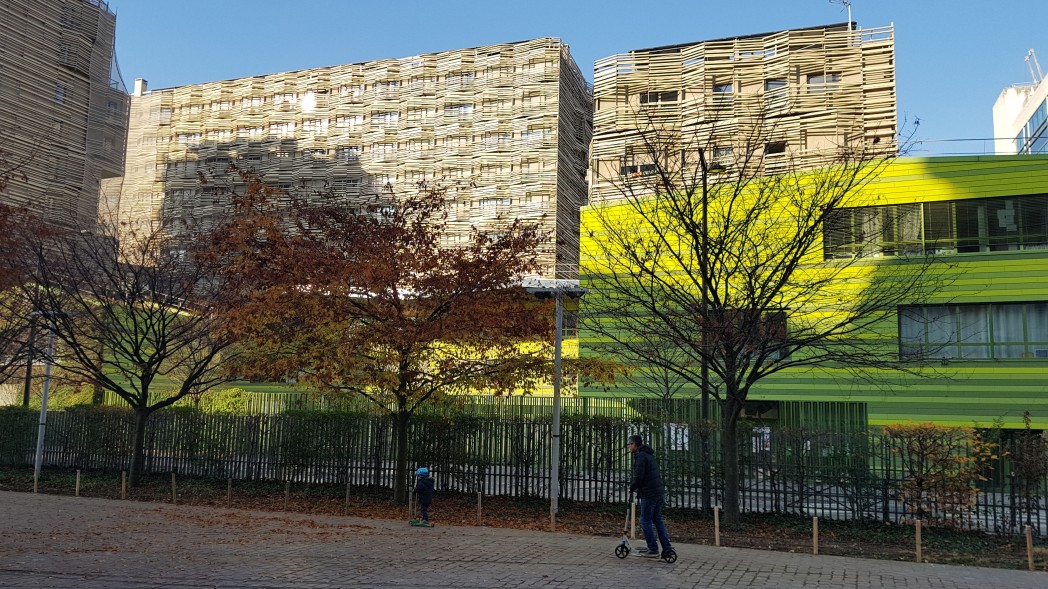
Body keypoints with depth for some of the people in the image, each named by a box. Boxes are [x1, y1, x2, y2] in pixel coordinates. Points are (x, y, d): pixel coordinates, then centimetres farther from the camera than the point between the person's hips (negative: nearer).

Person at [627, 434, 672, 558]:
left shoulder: (640, 455, -12)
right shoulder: (649, 455, 19)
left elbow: (639, 476, -19)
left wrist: (632, 487, -2)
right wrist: (634, 485, 15)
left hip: (648, 493, -9)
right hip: (659, 492, 9)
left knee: (645, 521, -1)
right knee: (658, 520, 12)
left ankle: (653, 550, 1)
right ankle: (666, 549, 10)